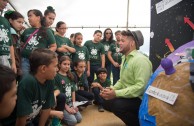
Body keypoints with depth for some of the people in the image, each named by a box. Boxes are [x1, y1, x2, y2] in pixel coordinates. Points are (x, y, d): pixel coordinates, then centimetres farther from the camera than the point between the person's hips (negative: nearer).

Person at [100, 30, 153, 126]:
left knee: (117, 105, -31)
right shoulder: (125, 58, 11)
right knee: (106, 103, 10)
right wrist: (112, 89, -4)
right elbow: (122, 80, 16)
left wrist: (116, 93, -28)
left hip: (141, 99, -10)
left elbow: (141, 87, -29)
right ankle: (134, 117, 18)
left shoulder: (140, 60, -20)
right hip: (129, 96, 10)